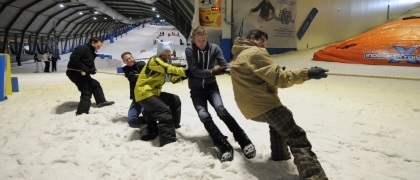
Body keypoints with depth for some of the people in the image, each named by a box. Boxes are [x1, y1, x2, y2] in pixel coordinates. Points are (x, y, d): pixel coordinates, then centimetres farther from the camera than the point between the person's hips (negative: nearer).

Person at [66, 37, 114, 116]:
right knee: (86, 91, -13)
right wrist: (83, 69, -28)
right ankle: (82, 112, -11)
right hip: (74, 73, -10)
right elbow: (73, 58, -30)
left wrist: (92, 70, -7)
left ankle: (101, 101, 30)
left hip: (82, 73, 10)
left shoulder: (91, 52, 15)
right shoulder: (82, 48, -16)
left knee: (95, 84, 19)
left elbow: (90, 64, 17)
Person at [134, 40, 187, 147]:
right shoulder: (154, 60, -13)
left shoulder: (163, 63, 15)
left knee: (175, 100, 19)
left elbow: (173, 78, 6)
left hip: (154, 92, 10)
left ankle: (173, 125, 30)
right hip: (144, 93, -10)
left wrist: (183, 75, -10)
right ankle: (168, 140, -25)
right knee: (164, 112, -23)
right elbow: (170, 69, -27)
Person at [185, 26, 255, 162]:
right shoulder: (189, 50, -8)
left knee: (220, 109, -25)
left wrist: (216, 69, -26)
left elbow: (225, 67, -6)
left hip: (211, 86, 0)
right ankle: (225, 147, -18)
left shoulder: (214, 48, -4)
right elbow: (195, 71, -16)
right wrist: (212, 71, -23)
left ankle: (244, 141, -22)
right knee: (204, 116, -22)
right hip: (196, 89, 0)